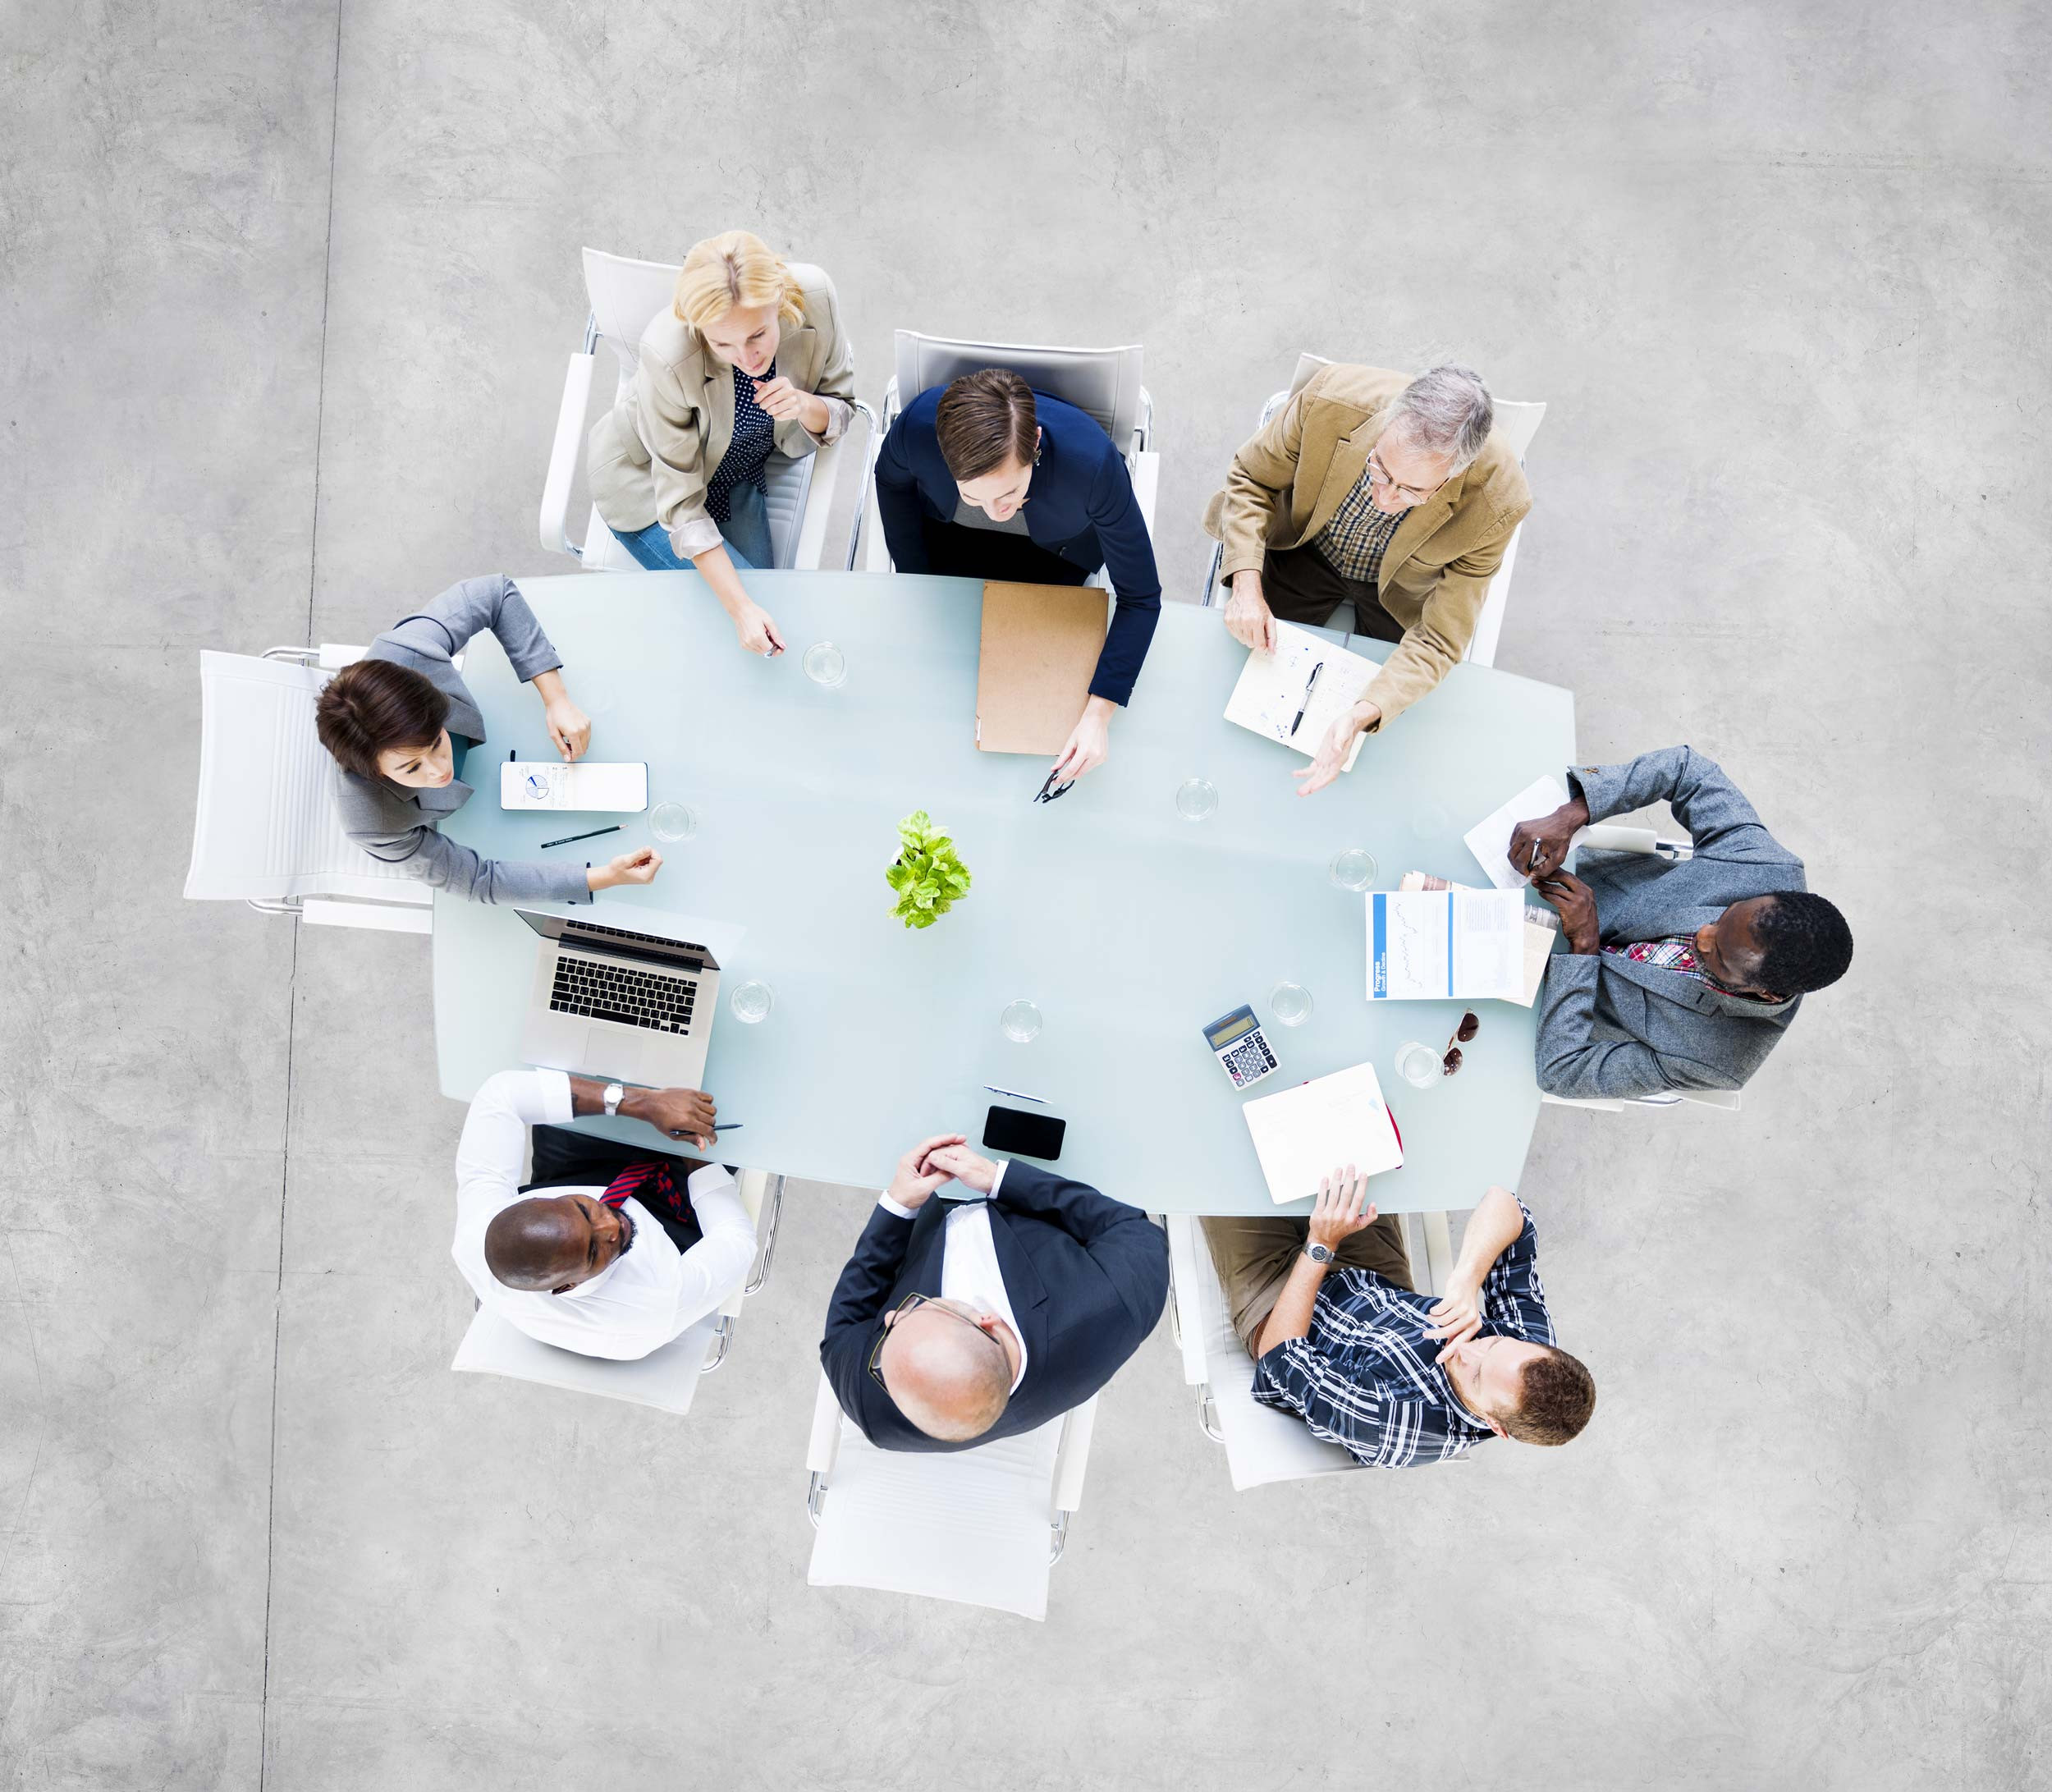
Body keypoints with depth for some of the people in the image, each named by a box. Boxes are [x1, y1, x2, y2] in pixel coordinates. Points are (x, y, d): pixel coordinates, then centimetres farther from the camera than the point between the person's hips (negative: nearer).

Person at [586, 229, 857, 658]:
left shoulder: (814, 296, -28)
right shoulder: (670, 354, -38)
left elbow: (841, 410, -10)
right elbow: (681, 502, -29)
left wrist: (805, 406, -35)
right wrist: (740, 606, -37)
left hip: (737, 468, 4)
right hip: (647, 478, -4)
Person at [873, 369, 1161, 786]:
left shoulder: (1094, 463, -45)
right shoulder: (918, 424, -39)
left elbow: (1140, 599, -32)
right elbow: (892, 480, -10)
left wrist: (1098, 714, -40)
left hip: (1054, 543, -2)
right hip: (947, 527, 2)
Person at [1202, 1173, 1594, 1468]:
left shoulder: (1396, 1430, -44)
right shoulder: (1532, 1339, -28)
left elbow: (1280, 1360, -31)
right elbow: (1502, 1203, -25)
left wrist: (1320, 1246, -34)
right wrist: (1468, 1280, -44)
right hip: (1384, 1284, 5)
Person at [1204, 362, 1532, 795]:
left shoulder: (1496, 503, -38)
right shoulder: (1334, 398, -37)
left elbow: (1438, 641, -31)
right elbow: (1251, 478, -17)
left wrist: (1360, 716, -47)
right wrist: (1247, 586, -31)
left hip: (1397, 594, -1)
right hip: (1307, 552, 1)